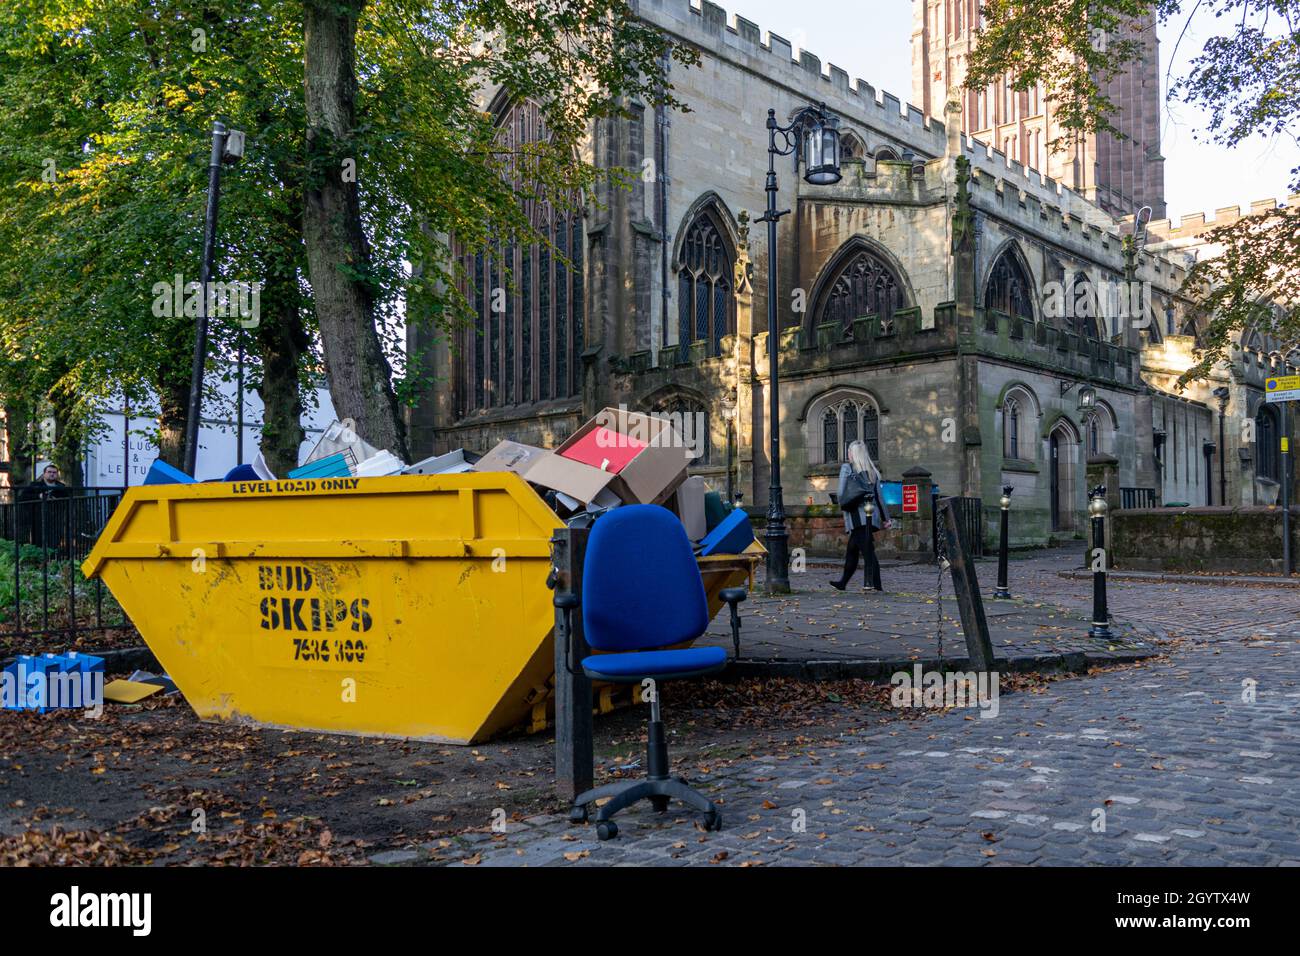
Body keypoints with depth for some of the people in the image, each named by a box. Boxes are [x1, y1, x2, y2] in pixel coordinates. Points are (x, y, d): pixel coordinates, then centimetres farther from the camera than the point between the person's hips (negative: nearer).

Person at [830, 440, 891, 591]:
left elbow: (841, 494, -9)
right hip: (872, 514, 6)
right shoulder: (872, 470, 12)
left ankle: (875, 583, -18)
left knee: (867, 551, -10)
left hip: (857, 516, -6)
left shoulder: (847, 468, -4)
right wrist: (886, 518, 14)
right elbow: (879, 495, 11)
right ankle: (843, 583, 21)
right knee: (852, 550, 15)